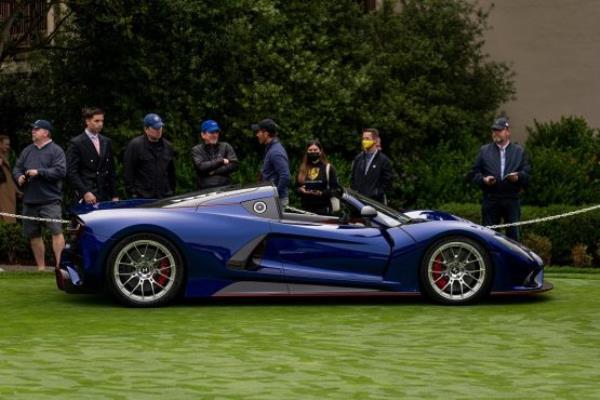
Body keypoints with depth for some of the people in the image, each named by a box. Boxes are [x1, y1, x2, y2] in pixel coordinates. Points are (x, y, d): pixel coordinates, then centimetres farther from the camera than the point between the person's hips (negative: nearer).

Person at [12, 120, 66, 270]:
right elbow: (16, 168, 19)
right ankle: (40, 267, 20)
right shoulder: (27, 151, 16)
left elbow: (60, 171, -13)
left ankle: (60, 265, -15)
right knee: (33, 235, 11)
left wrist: (39, 172, -17)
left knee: (56, 232, -14)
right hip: (29, 201, 6)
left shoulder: (56, 150, -2)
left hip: (50, 201, -6)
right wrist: (18, 176, -3)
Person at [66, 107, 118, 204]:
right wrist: (85, 192, -16)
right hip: (88, 197, -5)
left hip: (106, 196, 5)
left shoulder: (106, 142, 16)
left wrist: (114, 195, 11)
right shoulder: (76, 143, -1)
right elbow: (71, 172, -6)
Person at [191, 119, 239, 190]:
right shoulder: (196, 150, 7)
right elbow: (201, 167, -9)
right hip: (205, 189, -1)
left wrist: (214, 171, -6)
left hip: (225, 187, 1)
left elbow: (234, 165, 1)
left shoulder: (226, 146, 11)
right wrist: (221, 161, -4)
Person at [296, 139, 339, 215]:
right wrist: (300, 190, -3)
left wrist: (322, 193, -17)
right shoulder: (302, 169, 15)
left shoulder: (328, 168, 3)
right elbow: (296, 188, 20)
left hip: (323, 209, -4)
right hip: (306, 209, 4)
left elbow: (335, 188, -2)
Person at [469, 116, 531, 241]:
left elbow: (527, 173, 6)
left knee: (513, 234, 1)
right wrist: (483, 179, -11)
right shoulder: (484, 150, 13)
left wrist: (518, 177, -14)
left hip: (512, 199, 0)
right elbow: (474, 173, 9)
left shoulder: (519, 151, 13)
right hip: (490, 200, 0)